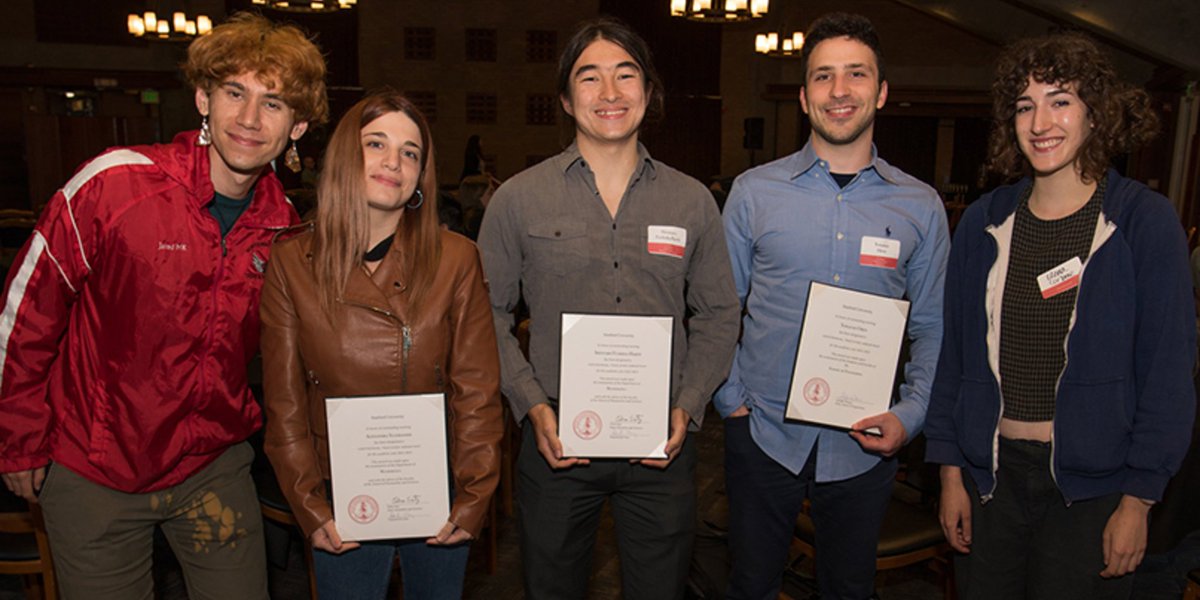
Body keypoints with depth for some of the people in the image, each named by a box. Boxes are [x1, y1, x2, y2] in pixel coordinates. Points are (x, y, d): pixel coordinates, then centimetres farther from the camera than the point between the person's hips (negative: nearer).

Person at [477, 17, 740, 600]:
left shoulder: (692, 201, 3)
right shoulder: (518, 199, -2)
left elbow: (718, 316, 8)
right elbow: (488, 314, 3)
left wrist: (687, 407, -4)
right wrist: (532, 405, -9)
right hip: (556, 443, -1)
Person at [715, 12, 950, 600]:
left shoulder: (920, 206, 0)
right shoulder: (754, 192, -4)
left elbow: (932, 327, 5)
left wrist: (908, 416, -6)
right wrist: (731, 400, -4)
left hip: (864, 446, 1)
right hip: (763, 435, -1)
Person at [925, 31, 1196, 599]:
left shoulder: (1145, 222, -6)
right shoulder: (984, 223, 2)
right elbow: (956, 354, 4)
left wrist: (1138, 499, -8)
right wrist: (951, 471, 3)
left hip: (1093, 484, -2)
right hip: (992, 473, 3)